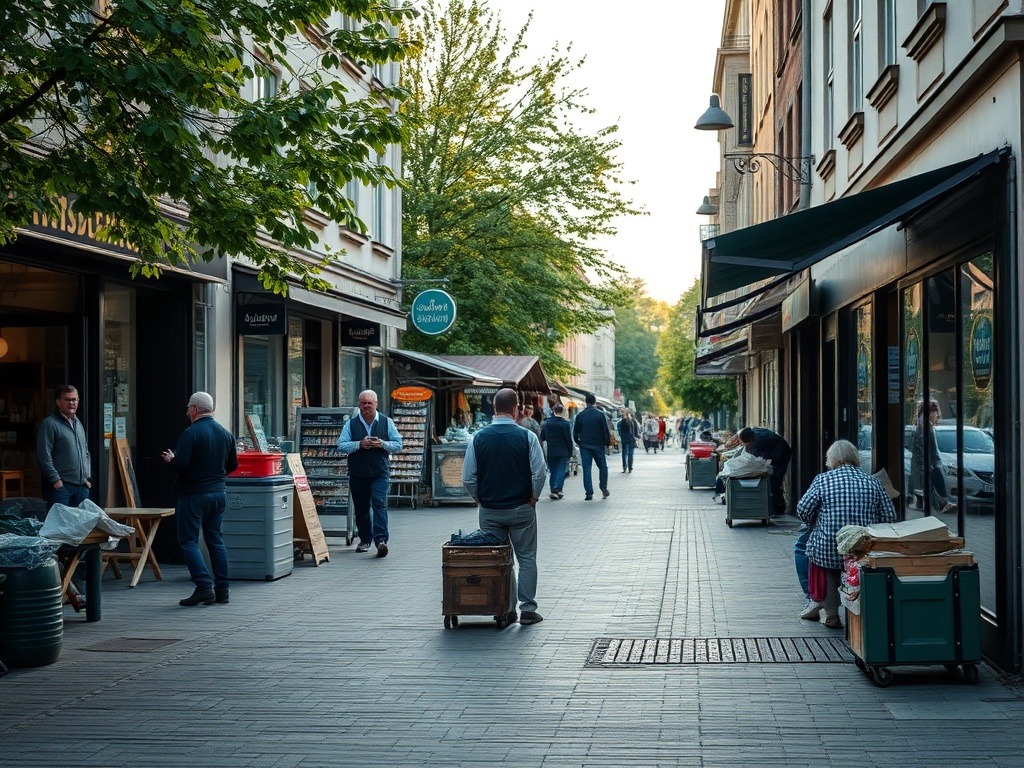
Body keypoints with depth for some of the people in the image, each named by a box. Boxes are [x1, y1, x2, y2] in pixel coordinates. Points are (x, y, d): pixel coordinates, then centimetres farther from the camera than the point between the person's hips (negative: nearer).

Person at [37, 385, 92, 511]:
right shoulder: (50, 424, -7)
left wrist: (88, 477, 14)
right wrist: (56, 480, -16)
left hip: (82, 486, 7)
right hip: (60, 486, -7)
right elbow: (44, 456, -14)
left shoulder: (78, 424, 18)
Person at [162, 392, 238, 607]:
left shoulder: (191, 433, -14)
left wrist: (170, 459, 0)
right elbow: (233, 464, 14)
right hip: (219, 493, 7)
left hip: (193, 494, -7)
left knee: (189, 541, 0)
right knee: (215, 539, 13)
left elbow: (180, 464, -21)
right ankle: (222, 589, 12)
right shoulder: (225, 434, 7)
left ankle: (204, 586, -10)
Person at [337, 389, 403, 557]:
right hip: (357, 473, 2)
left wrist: (382, 444, -12)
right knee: (361, 508, 8)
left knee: (379, 504, -16)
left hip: (380, 472, -2)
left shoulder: (387, 422, 6)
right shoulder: (351, 424, 6)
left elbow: (398, 445, 6)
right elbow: (341, 445, 0)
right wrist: (359, 444, -15)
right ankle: (365, 539, 23)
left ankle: (380, 540, -22)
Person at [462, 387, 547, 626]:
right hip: (521, 508, -2)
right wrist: (532, 498, 5)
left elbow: (468, 478, -2)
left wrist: (481, 500, 11)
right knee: (526, 559, 8)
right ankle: (527, 610, 6)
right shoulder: (527, 437, -9)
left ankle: (506, 610, 12)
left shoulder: (478, 438, -3)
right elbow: (539, 473, -10)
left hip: (489, 511, 2)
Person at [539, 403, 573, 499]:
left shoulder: (547, 423, -1)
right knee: (561, 471, 2)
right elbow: (569, 440, -6)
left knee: (553, 471, 12)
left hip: (550, 452, 3)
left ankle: (553, 491, 10)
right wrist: (570, 452, 3)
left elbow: (542, 438, 5)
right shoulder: (565, 424, -9)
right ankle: (557, 489, -14)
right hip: (563, 452, -3)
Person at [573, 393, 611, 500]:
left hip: (584, 446, 2)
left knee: (586, 469, 2)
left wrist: (578, 442, 20)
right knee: (602, 467, 13)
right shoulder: (600, 414, -7)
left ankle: (589, 493, -3)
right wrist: (608, 443, 7)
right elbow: (606, 431, -6)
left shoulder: (580, 415, 0)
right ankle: (603, 488, 6)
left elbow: (575, 432, 5)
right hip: (598, 445, -1)